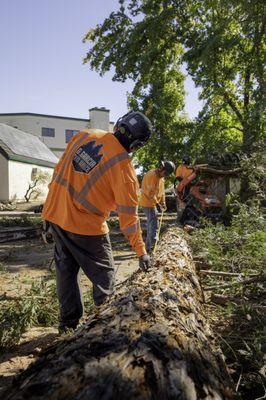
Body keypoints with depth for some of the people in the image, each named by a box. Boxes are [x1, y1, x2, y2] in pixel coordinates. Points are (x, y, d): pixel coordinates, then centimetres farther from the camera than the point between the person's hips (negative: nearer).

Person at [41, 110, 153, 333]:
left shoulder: (85, 135, 0)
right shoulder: (124, 167, -16)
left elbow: (60, 170, 7)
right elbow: (128, 216, -15)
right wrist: (141, 252, -5)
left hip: (55, 213, 7)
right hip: (86, 226, -6)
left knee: (66, 269, 18)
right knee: (104, 274, 14)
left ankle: (68, 323, 32)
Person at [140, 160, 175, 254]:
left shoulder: (161, 177, 9)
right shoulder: (151, 175, -23)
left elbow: (161, 190, 13)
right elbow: (150, 194, -26)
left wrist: (163, 202, 3)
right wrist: (159, 203, -21)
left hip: (153, 203, 10)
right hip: (147, 203, -10)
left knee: (151, 223, 17)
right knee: (153, 224, -10)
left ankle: (149, 245, 29)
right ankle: (151, 246, -5)